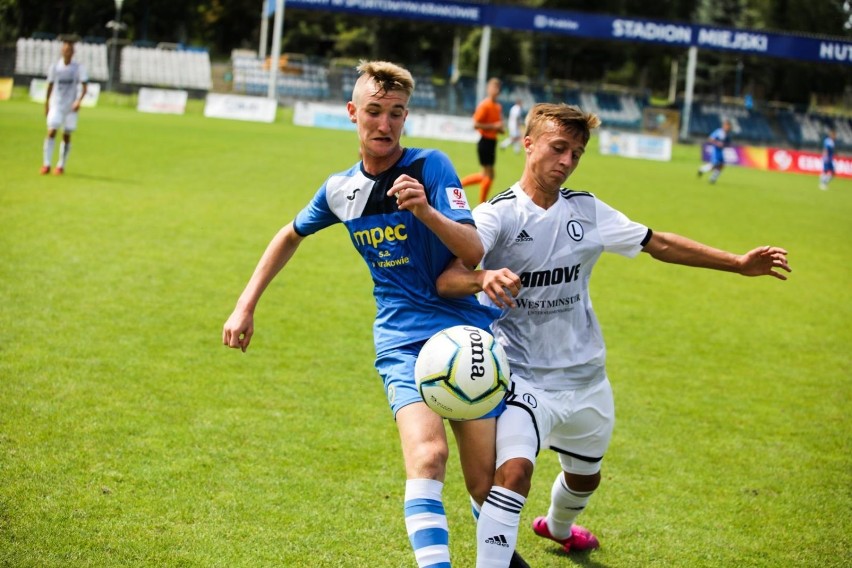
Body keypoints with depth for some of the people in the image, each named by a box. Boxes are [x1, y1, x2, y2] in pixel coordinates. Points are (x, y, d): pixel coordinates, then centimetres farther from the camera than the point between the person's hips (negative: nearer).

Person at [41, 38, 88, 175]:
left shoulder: (78, 67, -3)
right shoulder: (54, 67, 1)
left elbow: (84, 86, -5)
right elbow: (50, 85, 11)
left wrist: (79, 100, -20)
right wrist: (46, 104, 14)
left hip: (71, 107, 0)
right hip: (56, 105, 0)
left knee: (67, 136, 3)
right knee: (51, 132, -12)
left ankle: (61, 165, 14)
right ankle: (46, 164, -9)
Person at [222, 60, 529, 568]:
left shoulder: (431, 167, -8)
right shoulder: (340, 189, 5)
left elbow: (474, 251, -18)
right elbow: (291, 236, 25)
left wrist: (425, 210, -35)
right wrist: (246, 306, 21)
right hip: (402, 341, 2)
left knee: (486, 483, 0)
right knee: (428, 454, -26)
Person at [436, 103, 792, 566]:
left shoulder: (587, 211, 2)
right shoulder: (498, 214, -14)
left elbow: (659, 244, 10)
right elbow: (446, 279, -28)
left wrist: (739, 263, 7)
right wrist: (483, 278, -52)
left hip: (585, 378, 6)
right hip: (524, 376, -6)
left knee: (585, 476, 26)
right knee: (514, 470, -30)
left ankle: (558, 526, 60)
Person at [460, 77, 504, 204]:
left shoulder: (498, 107, 11)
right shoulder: (484, 105, -14)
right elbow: (476, 124, -19)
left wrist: (500, 129, 3)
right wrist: (494, 126, -20)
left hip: (492, 141, 9)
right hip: (485, 141, -9)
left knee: (486, 174, 15)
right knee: (489, 174, -3)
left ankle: (459, 183, 26)